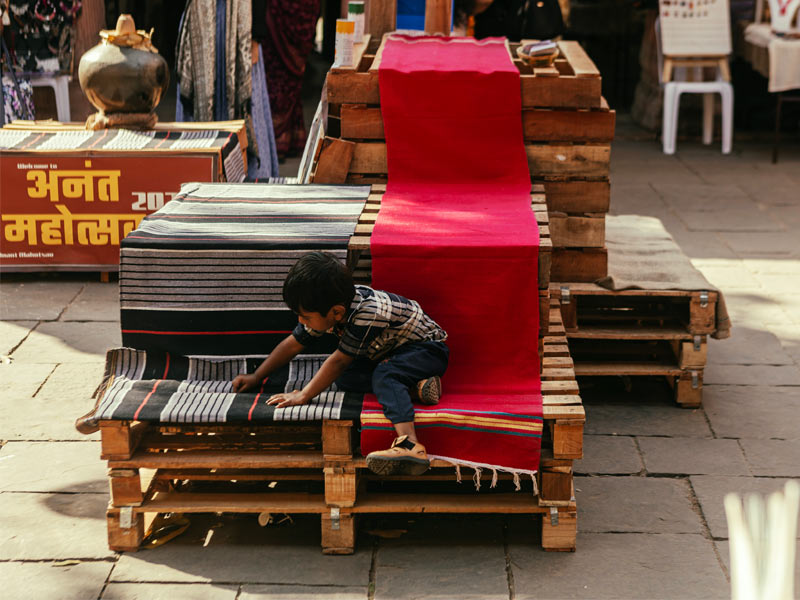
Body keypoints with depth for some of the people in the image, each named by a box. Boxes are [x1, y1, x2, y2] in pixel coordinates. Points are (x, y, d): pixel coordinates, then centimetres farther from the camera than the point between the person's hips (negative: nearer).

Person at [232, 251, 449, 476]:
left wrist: (303, 396, -26)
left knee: (385, 375, -38)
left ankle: (410, 444, -57)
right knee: (344, 379, -14)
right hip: (390, 351, 9)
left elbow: (339, 360, -31)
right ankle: (415, 387, -17)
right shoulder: (325, 309, -11)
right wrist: (256, 377, 1)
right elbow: (293, 344, 1)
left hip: (426, 347, -9)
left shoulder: (367, 314, -37)